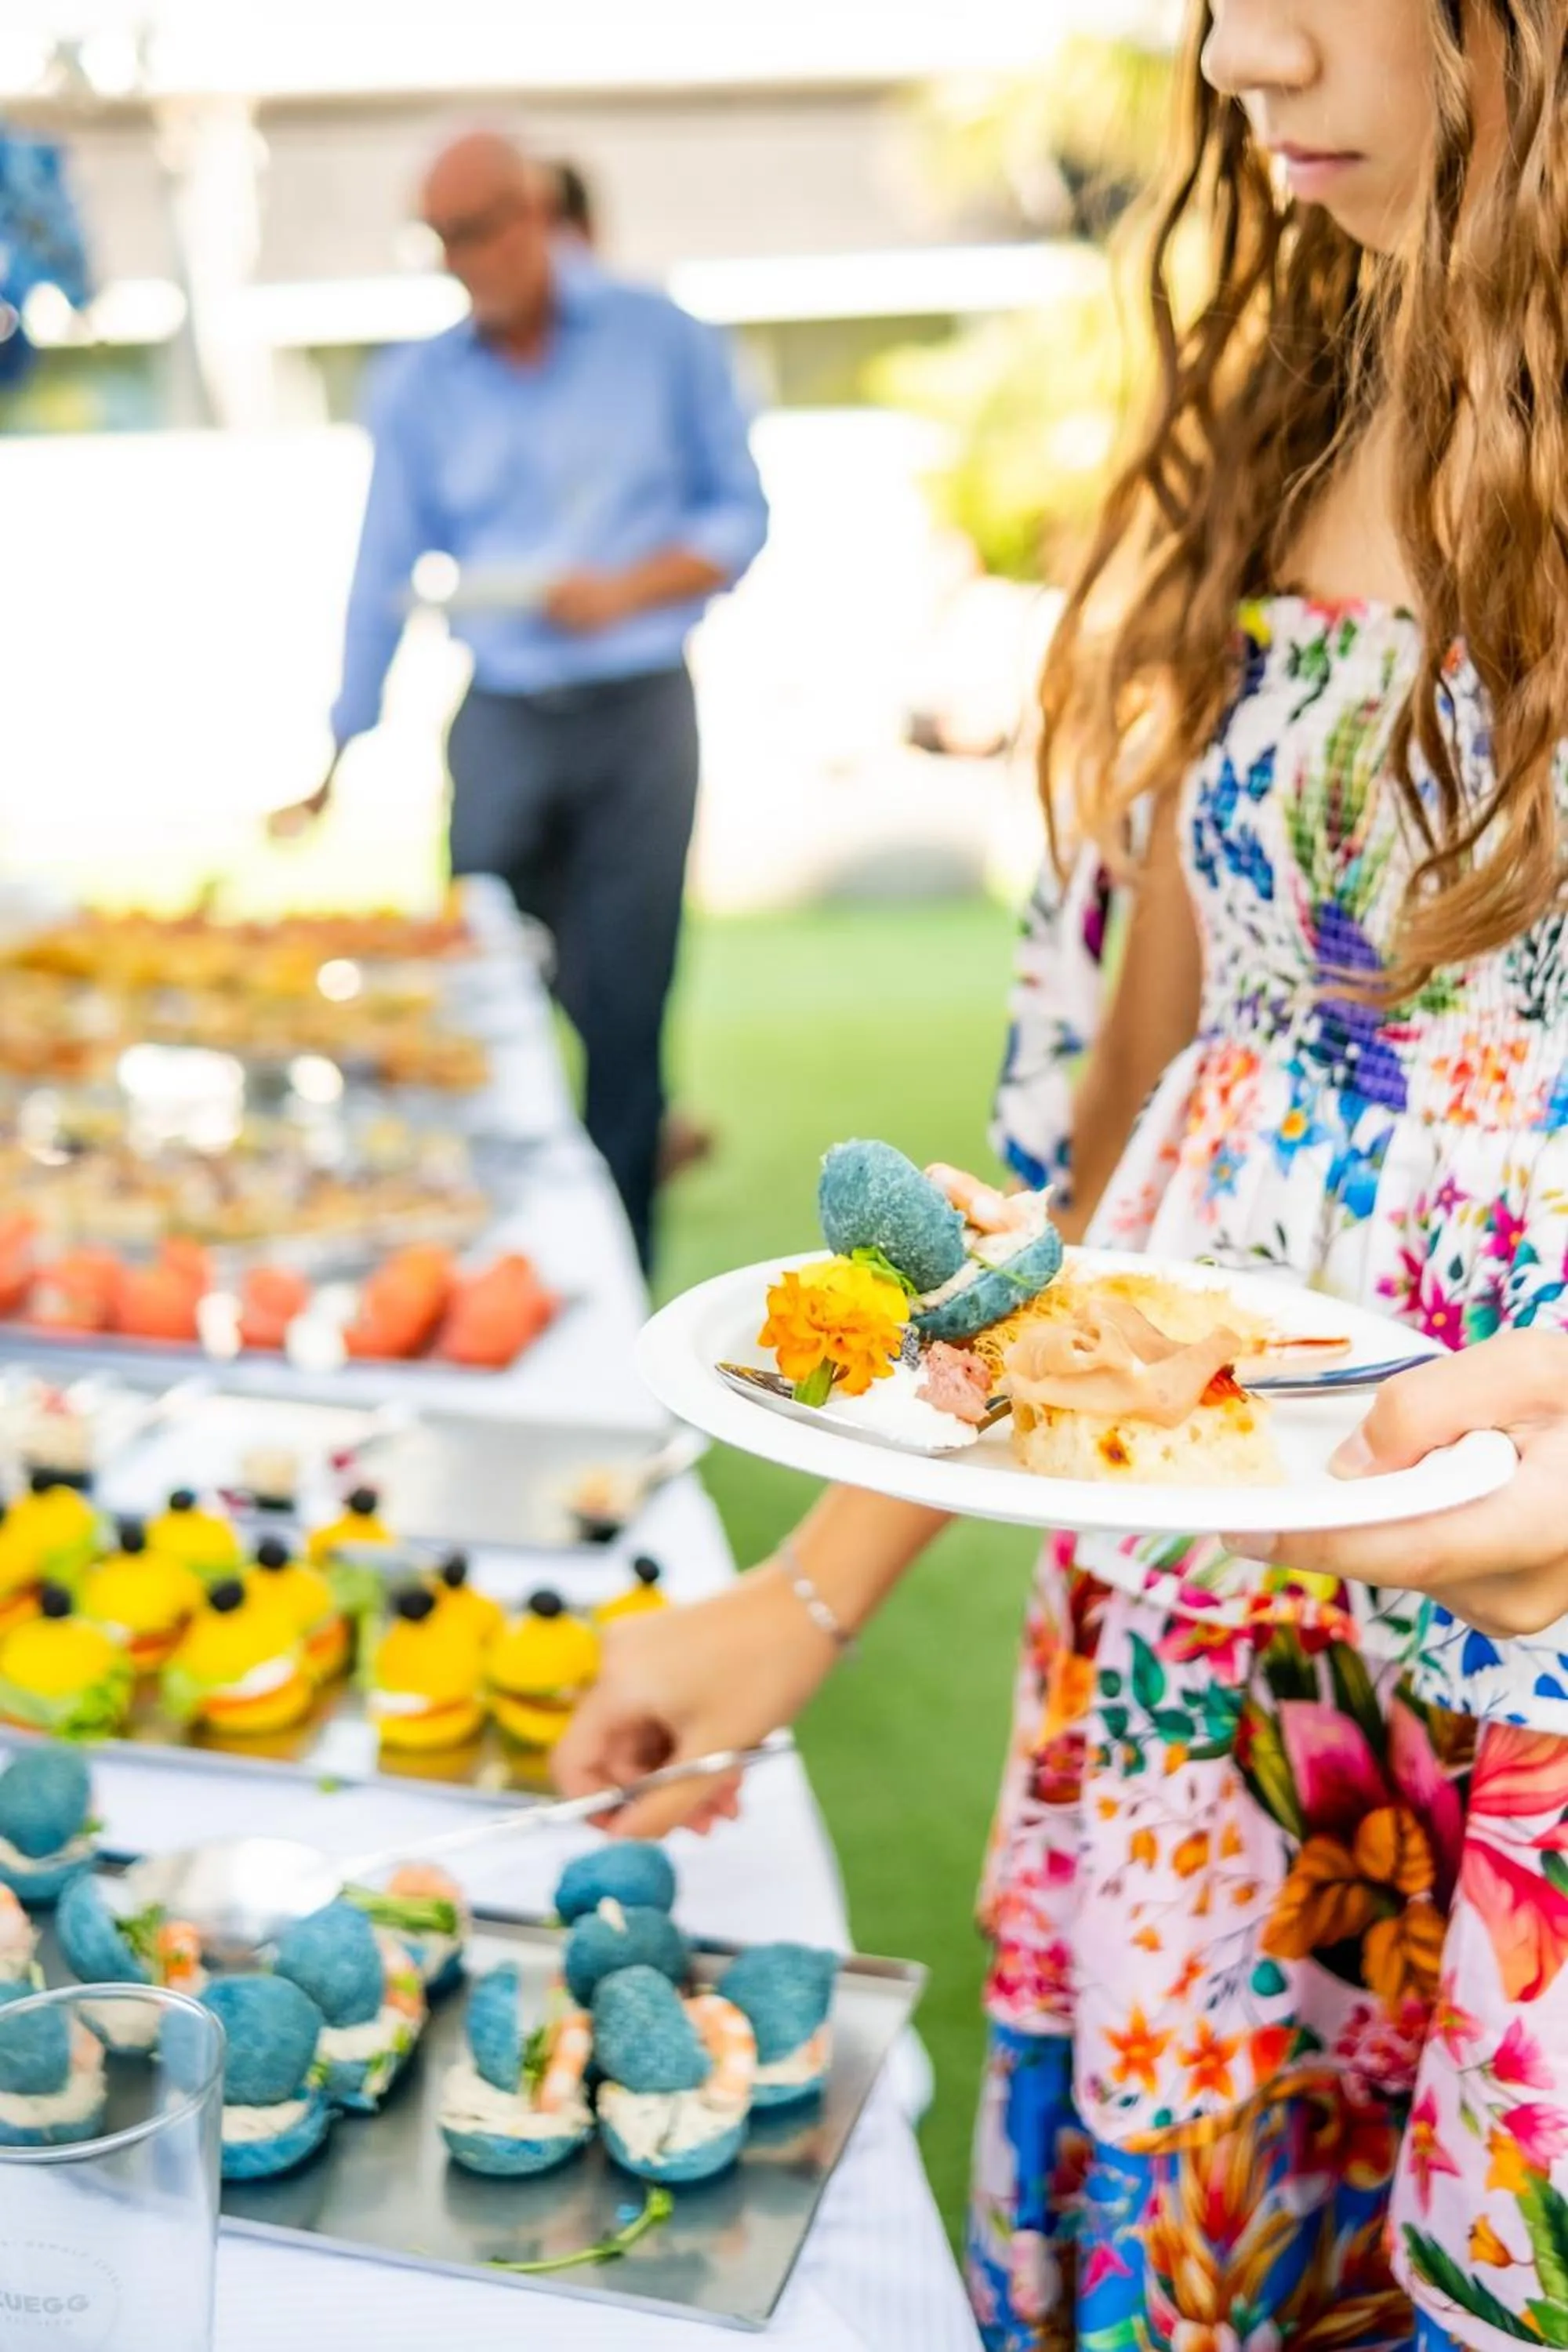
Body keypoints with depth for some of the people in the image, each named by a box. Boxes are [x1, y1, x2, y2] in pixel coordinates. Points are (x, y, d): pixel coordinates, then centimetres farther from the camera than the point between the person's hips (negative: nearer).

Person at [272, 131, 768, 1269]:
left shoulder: (662, 340, 3)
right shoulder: (419, 384, 7)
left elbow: (741, 512, 5)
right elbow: (386, 574, 7)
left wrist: (628, 589, -12)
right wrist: (332, 759, 3)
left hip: (640, 713, -2)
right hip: (500, 724, 2)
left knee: (621, 1011, -1)